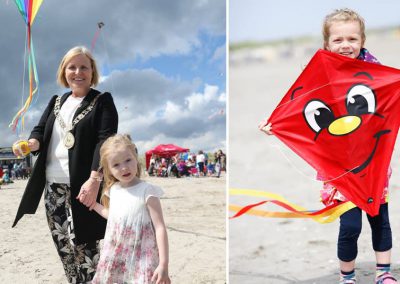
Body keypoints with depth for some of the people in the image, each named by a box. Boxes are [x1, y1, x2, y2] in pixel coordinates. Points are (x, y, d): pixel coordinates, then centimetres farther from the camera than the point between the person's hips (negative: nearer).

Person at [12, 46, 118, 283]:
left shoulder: (102, 101, 0)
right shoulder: (56, 102, 18)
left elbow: (105, 140, -11)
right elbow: (40, 130, 13)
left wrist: (95, 178, -24)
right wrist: (31, 143, -13)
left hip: (82, 185, -6)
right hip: (53, 185, 6)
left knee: (82, 243, -7)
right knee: (63, 245, 10)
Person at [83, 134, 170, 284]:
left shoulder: (147, 191, -15)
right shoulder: (112, 190, 3)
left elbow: (160, 228, -17)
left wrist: (163, 264, -23)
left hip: (142, 257, -6)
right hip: (115, 257, 6)